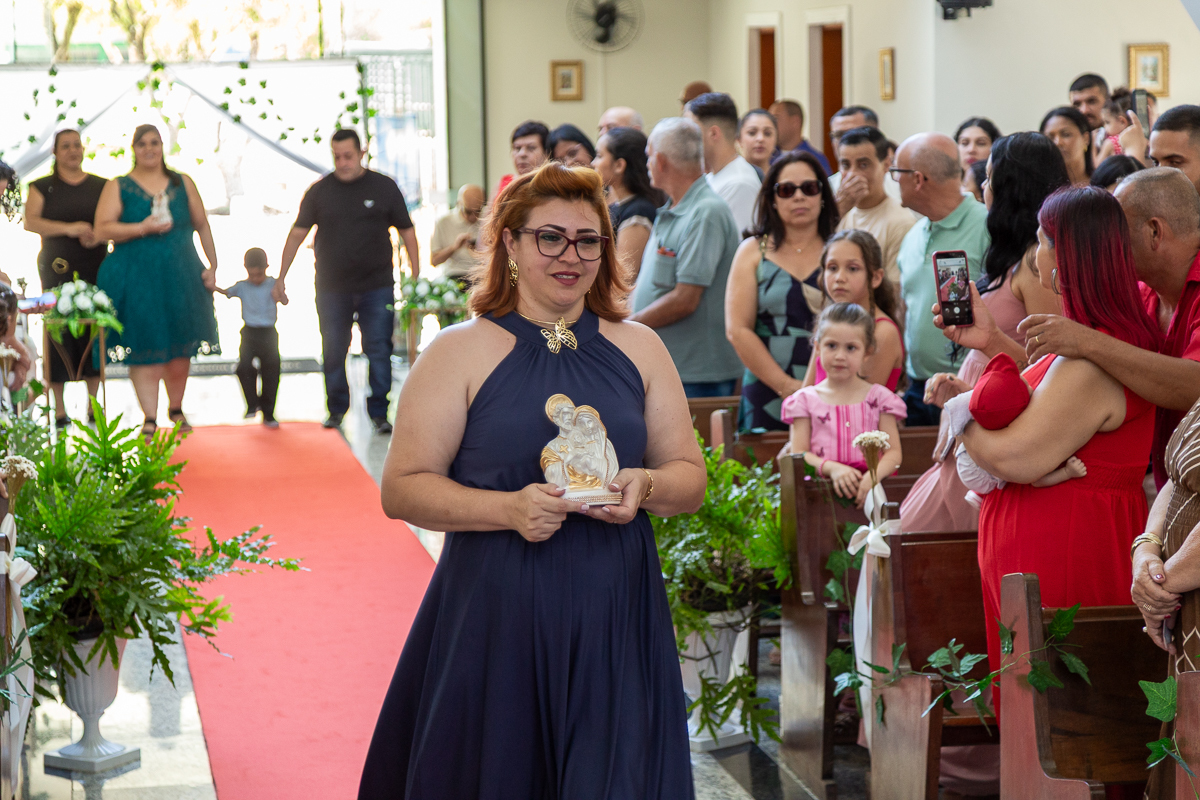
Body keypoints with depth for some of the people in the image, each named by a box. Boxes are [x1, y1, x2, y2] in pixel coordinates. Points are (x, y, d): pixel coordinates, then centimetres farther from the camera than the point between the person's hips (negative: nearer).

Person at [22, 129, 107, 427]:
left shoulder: (101, 186, 12)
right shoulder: (42, 187, 8)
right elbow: (30, 221, -7)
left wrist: (98, 236, -14)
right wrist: (69, 228, -20)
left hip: (95, 268, 1)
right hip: (57, 269, -1)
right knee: (58, 335, -6)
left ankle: (93, 407, 6)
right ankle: (59, 410, -1)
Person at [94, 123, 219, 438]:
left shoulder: (182, 184, 11)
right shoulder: (118, 187, 4)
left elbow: (202, 225, 13)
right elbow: (102, 229, -7)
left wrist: (212, 265, 5)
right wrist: (143, 228, -17)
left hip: (181, 275, 2)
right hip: (137, 279, -2)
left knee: (180, 345, 6)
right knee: (144, 347, -7)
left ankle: (176, 408, 24)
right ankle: (150, 417, -5)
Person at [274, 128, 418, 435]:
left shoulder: (384, 187, 2)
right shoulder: (319, 191, 4)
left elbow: (407, 232, 6)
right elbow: (297, 234, 7)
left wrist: (416, 277, 0)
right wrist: (280, 278, 3)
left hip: (376, 286, -1)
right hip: (332, 288, 1)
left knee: (378, 349, -4)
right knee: (333, 351, 6)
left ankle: (379, 412, 4)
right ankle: (336, 409, 21)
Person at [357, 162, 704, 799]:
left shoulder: (639, 349, 11)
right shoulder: (460, 352, 0)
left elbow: (690, 479, 13)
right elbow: (402, 489, -4)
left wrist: (646, 487, -10)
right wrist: (507, 508, -19)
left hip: (616, 622, 3)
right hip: (495, 619, -2)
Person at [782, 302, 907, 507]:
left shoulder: (879, 398, 13)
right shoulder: (805, 400, 13)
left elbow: (894, 453, 6)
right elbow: (798, 454, 5)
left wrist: (874, 475, -16)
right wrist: (831, 468, -14)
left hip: (868, 485, 0)